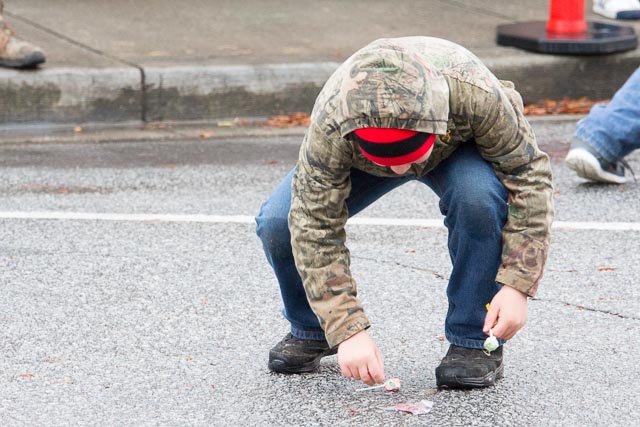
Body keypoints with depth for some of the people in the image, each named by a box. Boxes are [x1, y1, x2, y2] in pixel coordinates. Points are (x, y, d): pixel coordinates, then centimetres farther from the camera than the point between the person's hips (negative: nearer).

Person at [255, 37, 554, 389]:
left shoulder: (476, 94, -43)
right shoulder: (330, 125, -41)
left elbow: (528, 175, -29)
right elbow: (316, 226, -35)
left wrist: (518, 285, -35)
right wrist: (347, 330, -40)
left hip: (457, 149, -1)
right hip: (357, 159, 1)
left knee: (479, 198, -37)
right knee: (277, 222, -22)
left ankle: (473, 341, -15)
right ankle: (310, 330, 8)